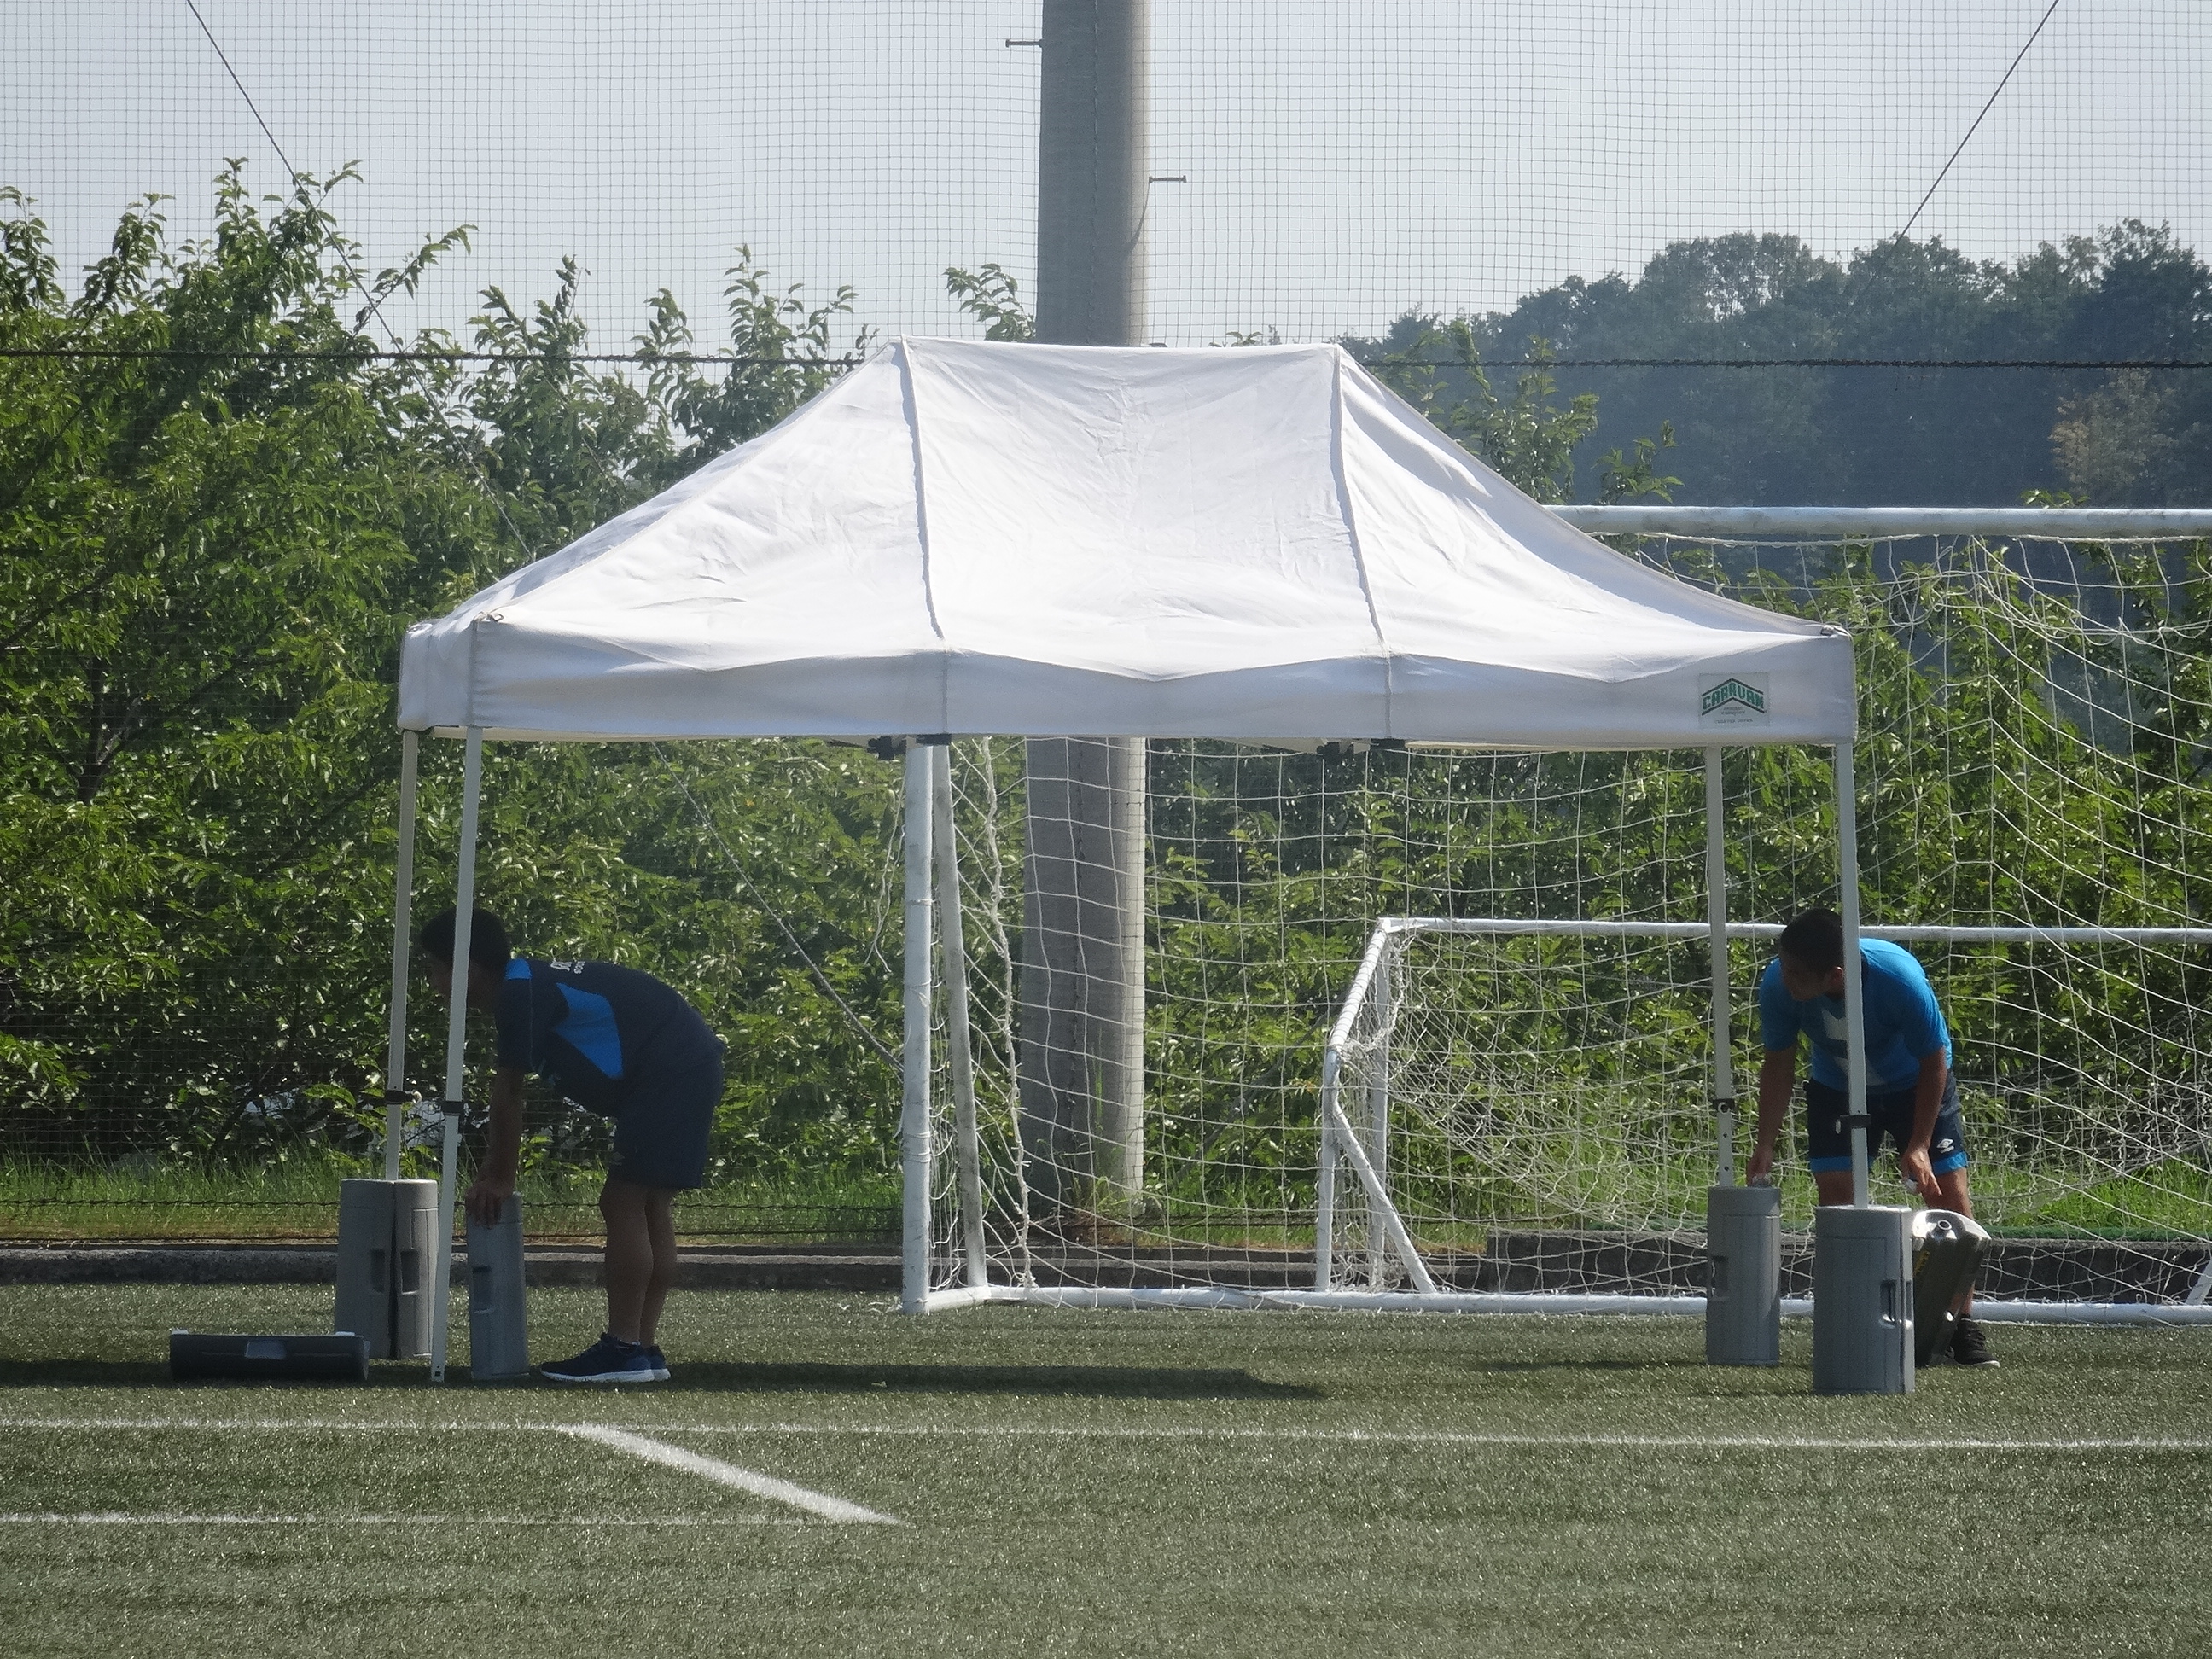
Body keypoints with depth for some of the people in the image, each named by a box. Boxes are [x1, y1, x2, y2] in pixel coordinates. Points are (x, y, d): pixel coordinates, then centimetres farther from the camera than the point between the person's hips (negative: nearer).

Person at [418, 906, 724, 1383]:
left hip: (668, 1072, -10)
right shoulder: (527, 984, 17)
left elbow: (508, 1095, -11)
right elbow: (506, 1094, 24)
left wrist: (499, 1178, -3)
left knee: (623, 1203, -10)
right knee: (648, 1206, 11)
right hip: (690, 1070, 10)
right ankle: (643, 1346, 13)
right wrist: (492, 1169, 24)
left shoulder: (520, 993, -14)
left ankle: (623, 1349, -11)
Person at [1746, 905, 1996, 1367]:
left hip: (1916, 1085, -2)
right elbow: (1778, 1063, -12)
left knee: (1950, 1191, -9)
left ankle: (1963, 1326, 2)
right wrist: (1766, 1143, -17)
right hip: (1838, 1090, 2)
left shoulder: (1899, 978, -38)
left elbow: (1933, 1060, -22)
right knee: (1835, 1193, -13)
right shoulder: (1777, 984, -30)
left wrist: (1918, 1146, -21)